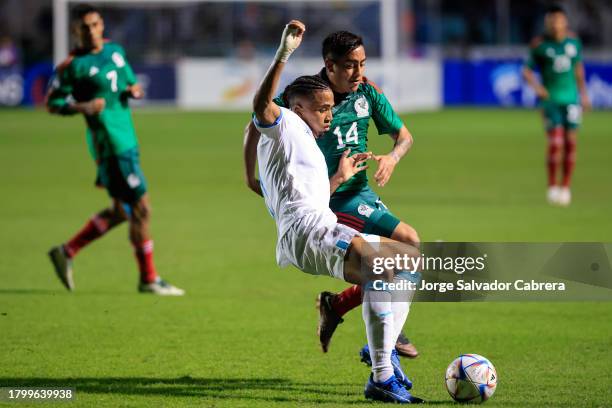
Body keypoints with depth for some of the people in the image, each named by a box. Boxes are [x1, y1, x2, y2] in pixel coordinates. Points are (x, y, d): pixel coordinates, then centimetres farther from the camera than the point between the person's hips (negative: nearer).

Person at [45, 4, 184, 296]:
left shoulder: (115, 50, 11)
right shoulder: (73, 65, -10)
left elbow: (131, 83, 23)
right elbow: (52, 103, -5)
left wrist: (135, 91, -1)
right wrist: (82, 107, -21)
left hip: (127, 141, 8)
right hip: (110, 146, -8)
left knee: (119, 211, 15)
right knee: (140, 209, -6)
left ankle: (66, 252, 26)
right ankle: (148, 279, 5)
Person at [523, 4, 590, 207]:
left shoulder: (573, 41, 5)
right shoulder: (539, 44, -6)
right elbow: (527, 70, -3)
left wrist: (584, 94, 19)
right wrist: (535, 85, -22)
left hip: (571, 97, 3)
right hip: (550, 98, -3)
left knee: (570, 143, 0)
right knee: (556, 143, -12)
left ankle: (565, 187, 12)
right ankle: (552, 187, 3)